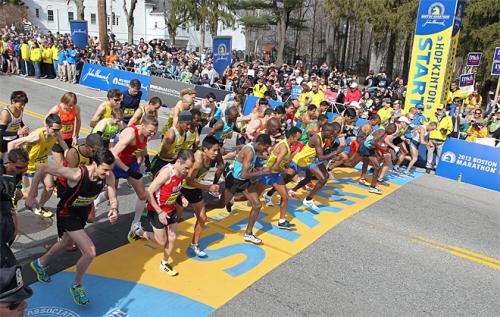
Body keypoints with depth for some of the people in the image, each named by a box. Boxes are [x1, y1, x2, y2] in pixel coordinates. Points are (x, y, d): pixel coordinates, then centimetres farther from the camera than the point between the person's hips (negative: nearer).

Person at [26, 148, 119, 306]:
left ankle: (40, 264, 63)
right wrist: (31, 196, -26)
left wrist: (114, 210, -38)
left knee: (66, 243, 31)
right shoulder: (77, 174, -38)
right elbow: (42, 167, -31)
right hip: (67, 213, -6)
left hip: (83, 212, 7)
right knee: (90, 252, -16)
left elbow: (113, 200, -15)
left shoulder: (109, 176, -23)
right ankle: (76, 286, 14)